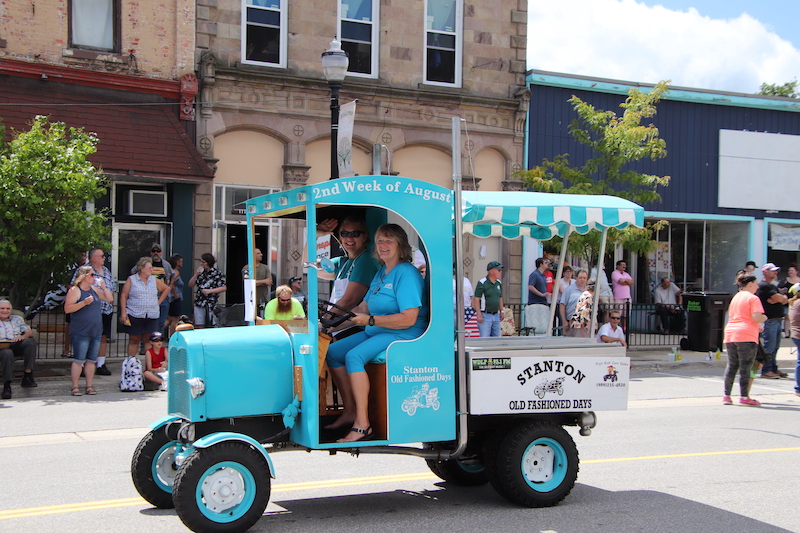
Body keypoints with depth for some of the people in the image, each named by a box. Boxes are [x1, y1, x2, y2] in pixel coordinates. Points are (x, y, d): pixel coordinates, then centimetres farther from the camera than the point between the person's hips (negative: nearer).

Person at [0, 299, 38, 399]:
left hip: (18, 346, 3)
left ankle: (27, 375, -31)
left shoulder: (17, 319, 28)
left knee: (31, 341, -31)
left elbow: (30, 332, 15)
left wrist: (22, 336, -10)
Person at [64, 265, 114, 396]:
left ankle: (89, 386, 14)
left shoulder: (94, 289, 15)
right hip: (81, 332, -6)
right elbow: (67, 309, -12)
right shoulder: (74, 290, -5)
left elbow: (110, 299, 17)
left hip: (96, 331, 6)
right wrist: (83, 303, -22)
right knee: (78, 360, -6)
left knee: (91, 360, 8)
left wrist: (103, 286, 5)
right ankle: (75, 387, 1)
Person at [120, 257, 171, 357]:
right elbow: (123, 296, -1)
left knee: (149, 340, 3)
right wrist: (123, 312, -9)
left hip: (152, 316, 3)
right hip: (135, 315, -3)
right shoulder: (131, 280, 1)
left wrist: (159, 301, 14)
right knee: (134, 340, 3)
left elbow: (166, 288, 25)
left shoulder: (154, 280, 12)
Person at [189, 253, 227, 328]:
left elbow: (224, 288, -10)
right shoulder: (201, 272, 10)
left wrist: (209, 291, -16)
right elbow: (190, 284, 11)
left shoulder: (217, 274, -5)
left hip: (210, 304, -5)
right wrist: (196, 274, -4)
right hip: (199, 303, 5)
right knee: (199, 327, 5)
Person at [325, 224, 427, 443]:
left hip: (403, 336, -10)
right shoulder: (381, 273, 17)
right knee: (333, 351, 3)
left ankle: (363, 424, -28)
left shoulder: (406, 274, -14)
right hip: (375, 333, 10)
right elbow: (365, 306, 17)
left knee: (354, 356, -29)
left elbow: (409, 319, -23)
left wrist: (370, 320, -24)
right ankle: (350, 412, 7)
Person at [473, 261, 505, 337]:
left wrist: (501, 312, 18)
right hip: (485, 315, -7)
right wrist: (479, 315, -16)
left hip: (496, 316, 7)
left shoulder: (499, 283, 11)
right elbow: (476, 299, -12)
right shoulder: (482, 283, -10)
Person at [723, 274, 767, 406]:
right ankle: (744, 397, -2)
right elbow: (757, 317, -17)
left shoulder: (735, 297, 19)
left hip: (730, 333, 7)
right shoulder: (753, 298, -5)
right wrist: (764, 318, 6)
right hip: (746, 336, -7)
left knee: (731, 366, 10)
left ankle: (726, 395, 10)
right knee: (745, 367, -3)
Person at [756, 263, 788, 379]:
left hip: (777, 320, 9)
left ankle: (773, 369, 17)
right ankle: (766, 371, -5)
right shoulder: (764, 286, -10)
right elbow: (779, 298, -17)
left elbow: (784, 300, 13)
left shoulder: (772, 286, 22)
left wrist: (779, 299, -8)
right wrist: (783, 297, 6)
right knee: (769, 347, -8)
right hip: (769, 320, -9)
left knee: (775, 347, 12)